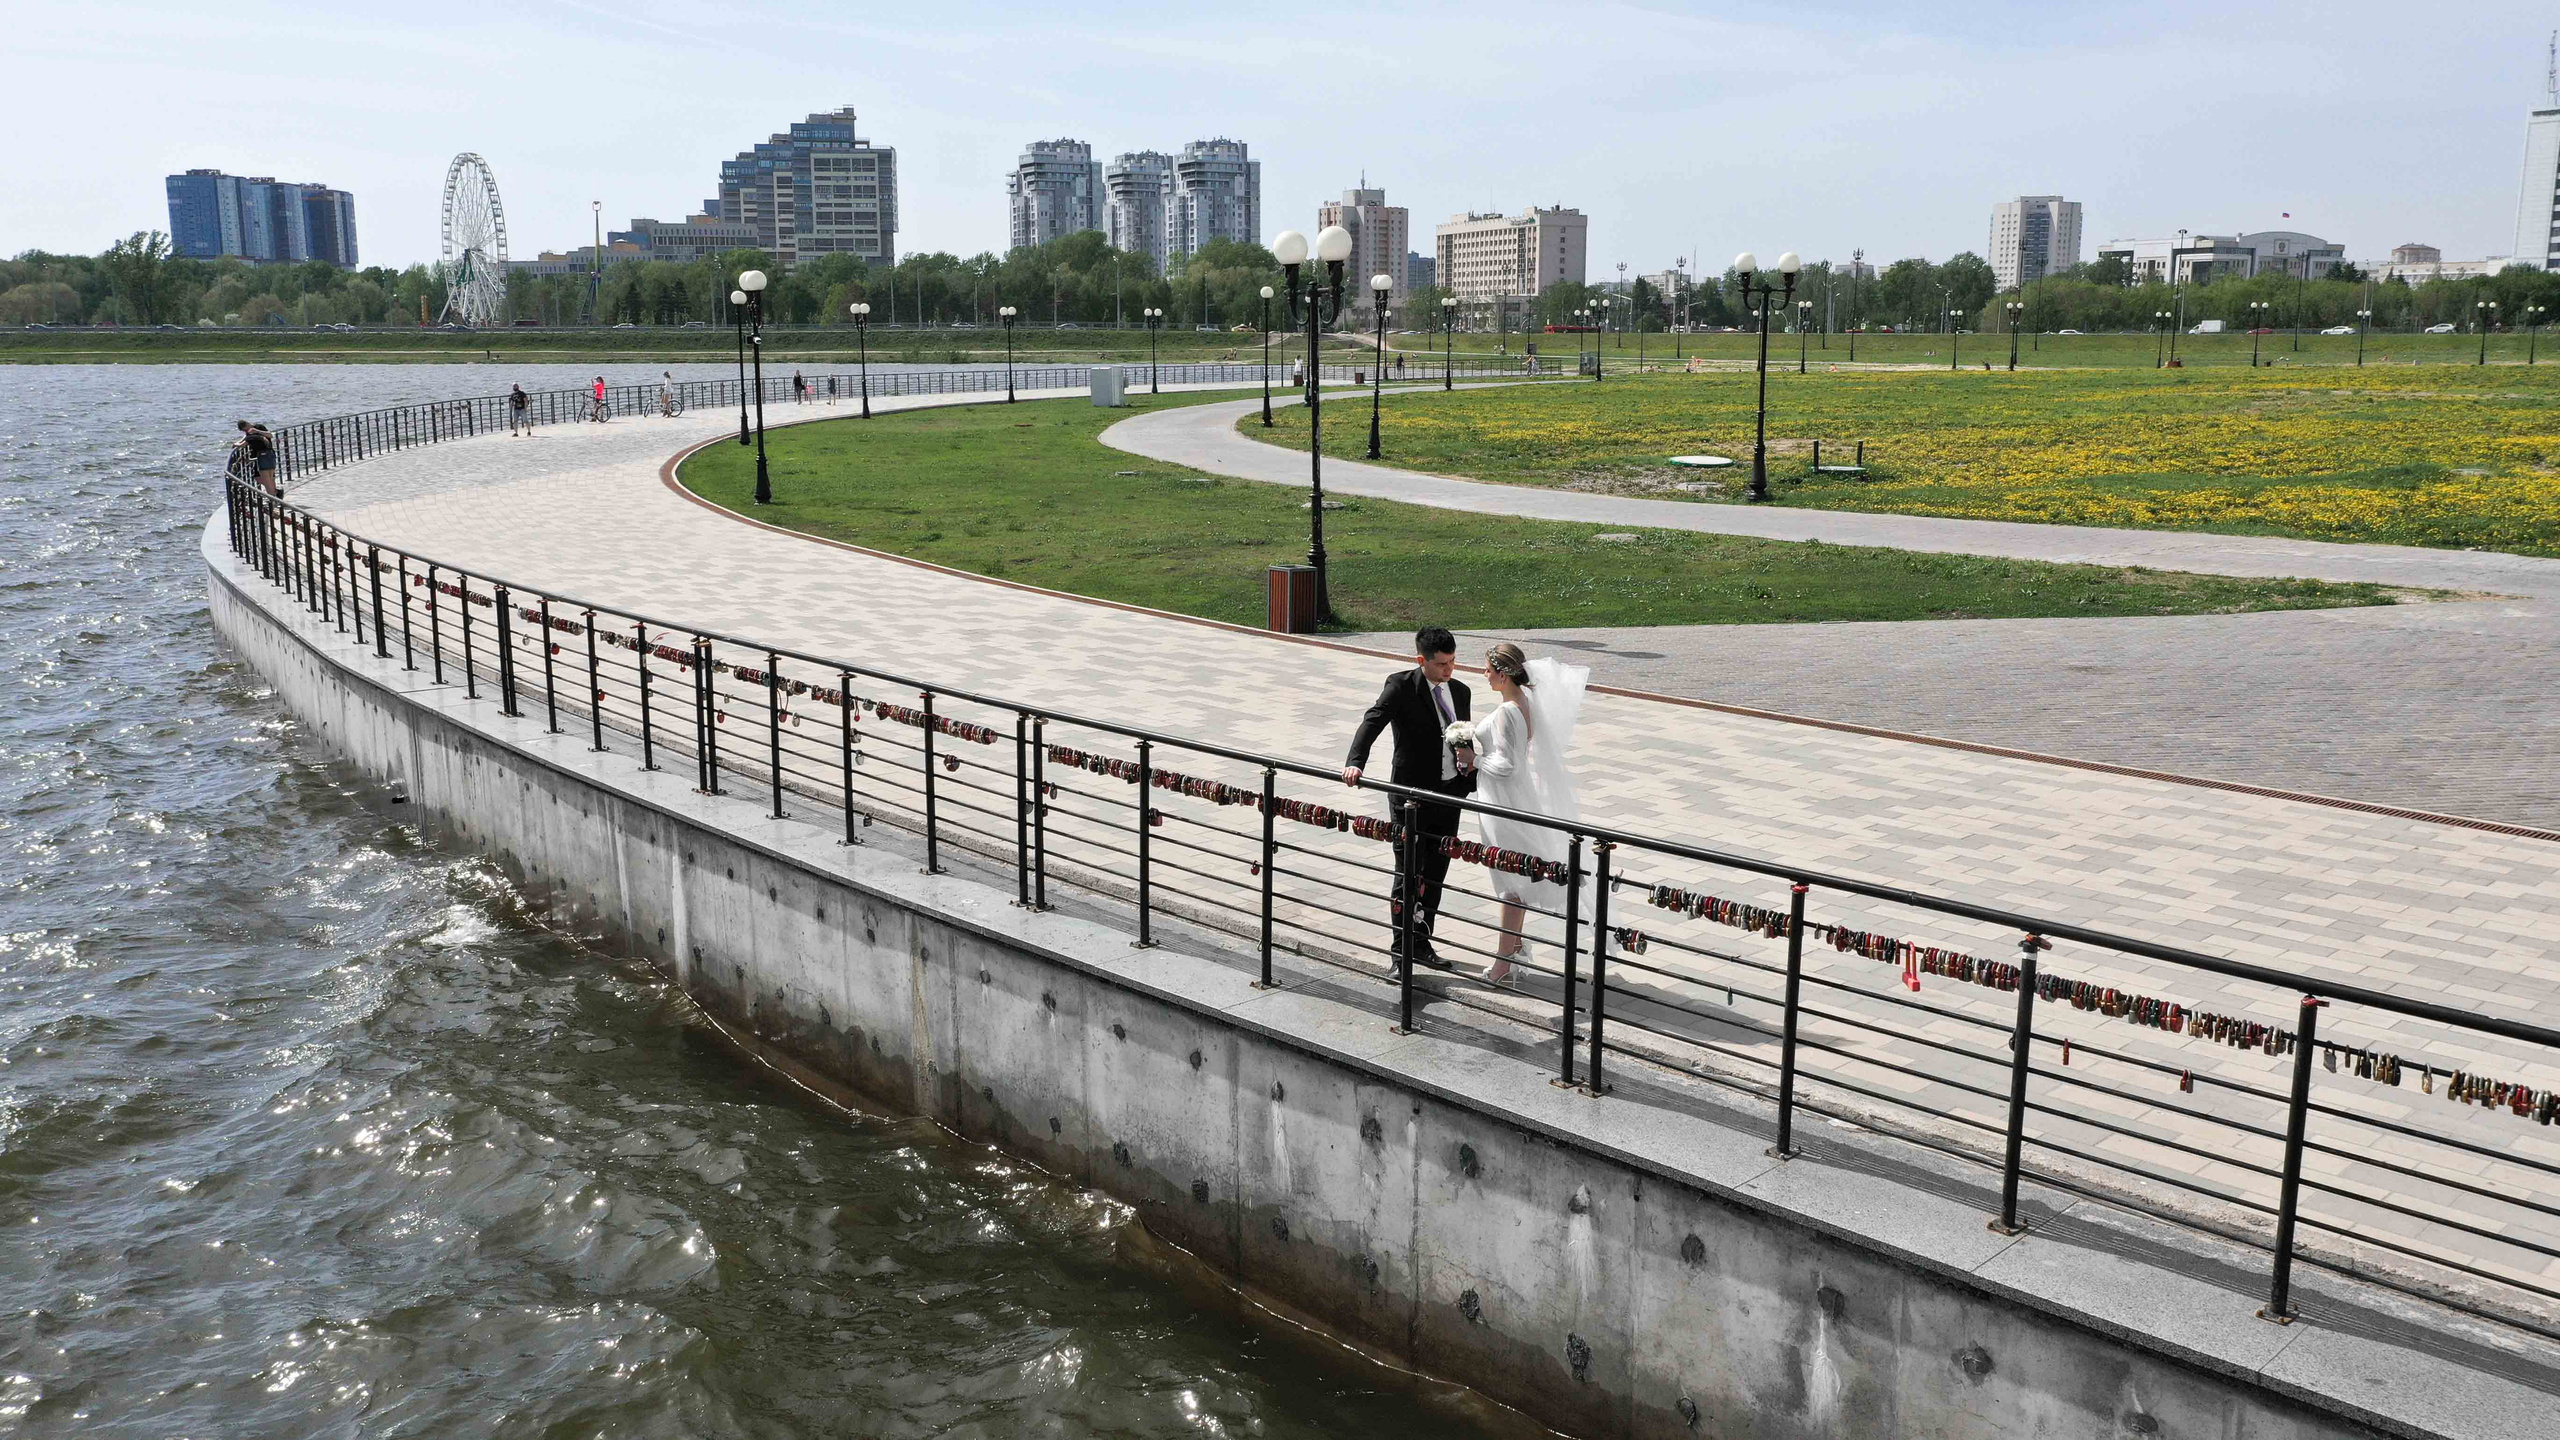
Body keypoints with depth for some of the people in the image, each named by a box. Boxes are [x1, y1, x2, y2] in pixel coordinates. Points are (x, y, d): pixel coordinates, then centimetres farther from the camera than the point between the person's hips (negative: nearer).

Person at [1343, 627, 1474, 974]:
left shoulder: (1460, 691, 10)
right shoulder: (1401, 686, -9)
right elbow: (1373, 721, -22)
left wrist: (1467, 757, -3)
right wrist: (1355, 762, -38)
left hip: (1449, 795, 6)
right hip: (1411, 794, -6)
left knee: (1435, 874, 13)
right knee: (1408, 877, -3)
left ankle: (1421, 942, 26)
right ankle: (1402, 953, 5)